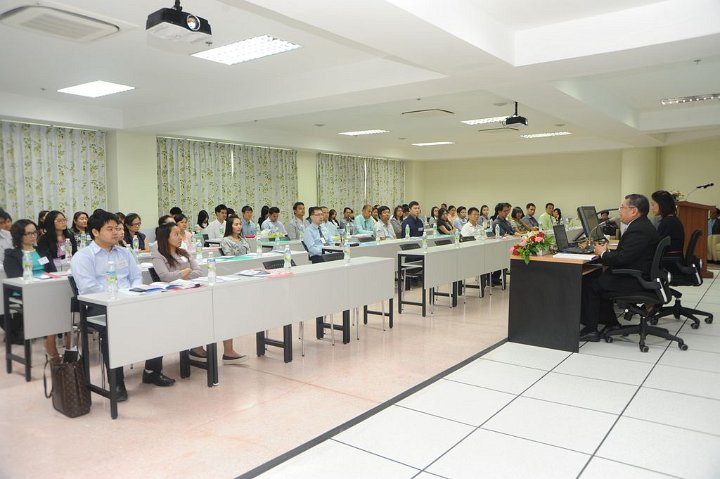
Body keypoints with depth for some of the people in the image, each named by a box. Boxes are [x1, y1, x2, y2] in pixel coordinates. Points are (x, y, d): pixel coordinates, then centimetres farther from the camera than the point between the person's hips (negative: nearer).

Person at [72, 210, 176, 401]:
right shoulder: (83, 256, 2)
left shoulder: (124, 253, 21)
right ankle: (116, 382, -23)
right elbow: (88, 288, -11)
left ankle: (152, 371, -7)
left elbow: (137, 278, 17)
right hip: (99, 307, -5)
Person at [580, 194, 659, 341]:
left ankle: (591, 329, 0)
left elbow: (622, 258, -26)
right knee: (597, 278, 16)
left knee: (589, 284, -7)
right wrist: (607, 252, 2)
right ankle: (611, 323, 20)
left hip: (634, 282, -11)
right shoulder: (641, 225, 12)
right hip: (637, 276, 11)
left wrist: (603, 253, -9)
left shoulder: (638, 230, -22)